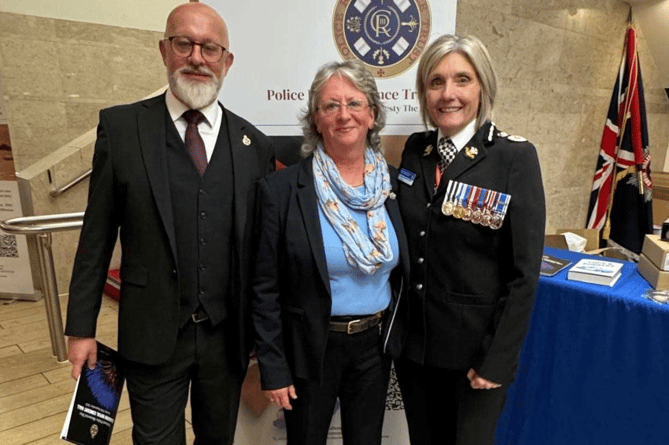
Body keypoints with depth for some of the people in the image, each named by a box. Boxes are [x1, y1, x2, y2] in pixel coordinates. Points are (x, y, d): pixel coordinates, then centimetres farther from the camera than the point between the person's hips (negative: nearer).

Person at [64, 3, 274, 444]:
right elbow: (97, 235, -2)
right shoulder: (121, 127, -6)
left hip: (228, 336, 2)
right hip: (152, 336, -1)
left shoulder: (255, 145, -2)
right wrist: (81, 327, 0)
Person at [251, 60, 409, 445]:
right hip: (309, 349, -3)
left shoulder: (392, 185, -2)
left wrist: (398, 337, 9)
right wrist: (273, 368, -8)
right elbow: (266, 288, -9)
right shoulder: (282, 189, -13)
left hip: (375, 345, 3)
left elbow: (403, 274, 8)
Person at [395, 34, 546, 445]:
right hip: (413, 341, 4)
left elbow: (524, 272, -14)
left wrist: (498, 361, -13)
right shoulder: (415, 149, 0)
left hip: (475, 348, -4)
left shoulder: (515, 158, -14)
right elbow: (405, 240, 6)